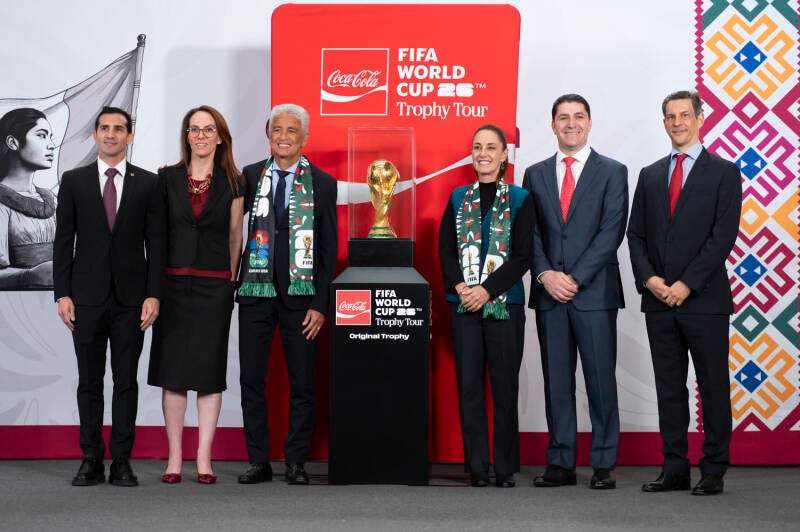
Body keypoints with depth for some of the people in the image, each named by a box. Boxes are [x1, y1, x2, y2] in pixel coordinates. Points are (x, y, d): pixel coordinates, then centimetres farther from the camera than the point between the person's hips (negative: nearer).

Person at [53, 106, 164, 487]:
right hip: (87, 296, 1)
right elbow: (63, 241, 4)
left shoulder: (147, 183, 5)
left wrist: (153, 295, -5)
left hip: (130, 297, 0)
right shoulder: (74, 181, 7)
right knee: (89, 381, 5)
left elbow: (156, 242, 3)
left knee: (126, 381, 2)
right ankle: (91, 461, 11)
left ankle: (122, 462, 8)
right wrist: (62, 293, -3)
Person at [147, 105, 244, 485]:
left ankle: (204, 458, 7)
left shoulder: (232, 184, 5)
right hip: (173, 283, 0)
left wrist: (230, 279, 8)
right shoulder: (166, 178, 5)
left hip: (215, 286, 0)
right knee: (172, 370, 1)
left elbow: (235, 236, 9)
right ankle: (175, 457, 8)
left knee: (210, 371, 1)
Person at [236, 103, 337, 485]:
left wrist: (320, 304, -4)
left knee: (302, 383, 3)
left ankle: (296, 462, 13)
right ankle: (258, 461, 13)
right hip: (256, 291, 1)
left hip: (300, 295, -1)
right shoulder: (249, 177, 7)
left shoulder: (322, 184, 3)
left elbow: (328, 249, 1)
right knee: (251, 379, 3)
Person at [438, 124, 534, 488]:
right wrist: (460, 286, -10)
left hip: (505, 303, -2)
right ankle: (477, 467, 8)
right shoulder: (458, 198, 12)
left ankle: (505, 467, 9)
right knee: (469, 386, 2)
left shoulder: (520, 200, 3)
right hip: (464, 305, 3)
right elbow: (445, 249, 7)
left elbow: (523, 256, -4)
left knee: (505, 386, 1)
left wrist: (487, 290, -14)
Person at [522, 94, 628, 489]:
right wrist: (545, 274, -8)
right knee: (556, 382, 6)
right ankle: (560, 463, 12)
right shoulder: (535, 174, 14)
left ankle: (603, 465, 6)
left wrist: (576, 278, -12)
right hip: (549, 293, 3)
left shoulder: (612, 172, 4)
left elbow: (611, 232, -5)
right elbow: (529, 232, 9)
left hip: (594, 292, -3)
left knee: (601, 379, -2)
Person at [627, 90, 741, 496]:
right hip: (658, 299, 4)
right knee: (669, 387, 8)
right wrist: (648, 278, -5)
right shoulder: (650, 175, 15)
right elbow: (636, 234, 12)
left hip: (704, 299, -4)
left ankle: (713, 472, 8)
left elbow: (723, 236, -8)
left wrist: (686, 285, -14)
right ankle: (675, 469, 14)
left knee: (713, 387, 1)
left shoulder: (724, 172, 1)